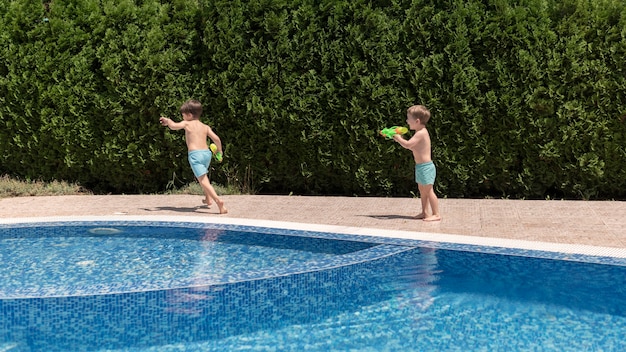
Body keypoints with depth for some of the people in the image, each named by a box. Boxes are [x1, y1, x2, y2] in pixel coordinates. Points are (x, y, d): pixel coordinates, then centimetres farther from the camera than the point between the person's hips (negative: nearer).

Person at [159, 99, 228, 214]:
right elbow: (216, 138, 7)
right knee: (204, 176, 33)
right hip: (207, 153, 6)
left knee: (203, 181, -12)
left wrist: (168, 121, 9)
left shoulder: (187, 124, 3)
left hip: (195, 154, -6)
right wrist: (219, 150, 22)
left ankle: (218, 200, -29)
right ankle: (208, 198, 41)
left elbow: (174, 126, -12)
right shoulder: (205, 127, 15)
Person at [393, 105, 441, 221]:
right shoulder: (421, 132, 13)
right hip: (421, 167, 10)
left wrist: (398, 138, -10)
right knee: (422, 190, 15)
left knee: (428, 190, -8)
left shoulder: (421, 133, -18)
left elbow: (408, 145, -26)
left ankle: (436, 214, -5)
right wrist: (401, 139, 10)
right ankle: (425, 212, 23)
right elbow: (413, 147, 18)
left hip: (425, 167, -10)